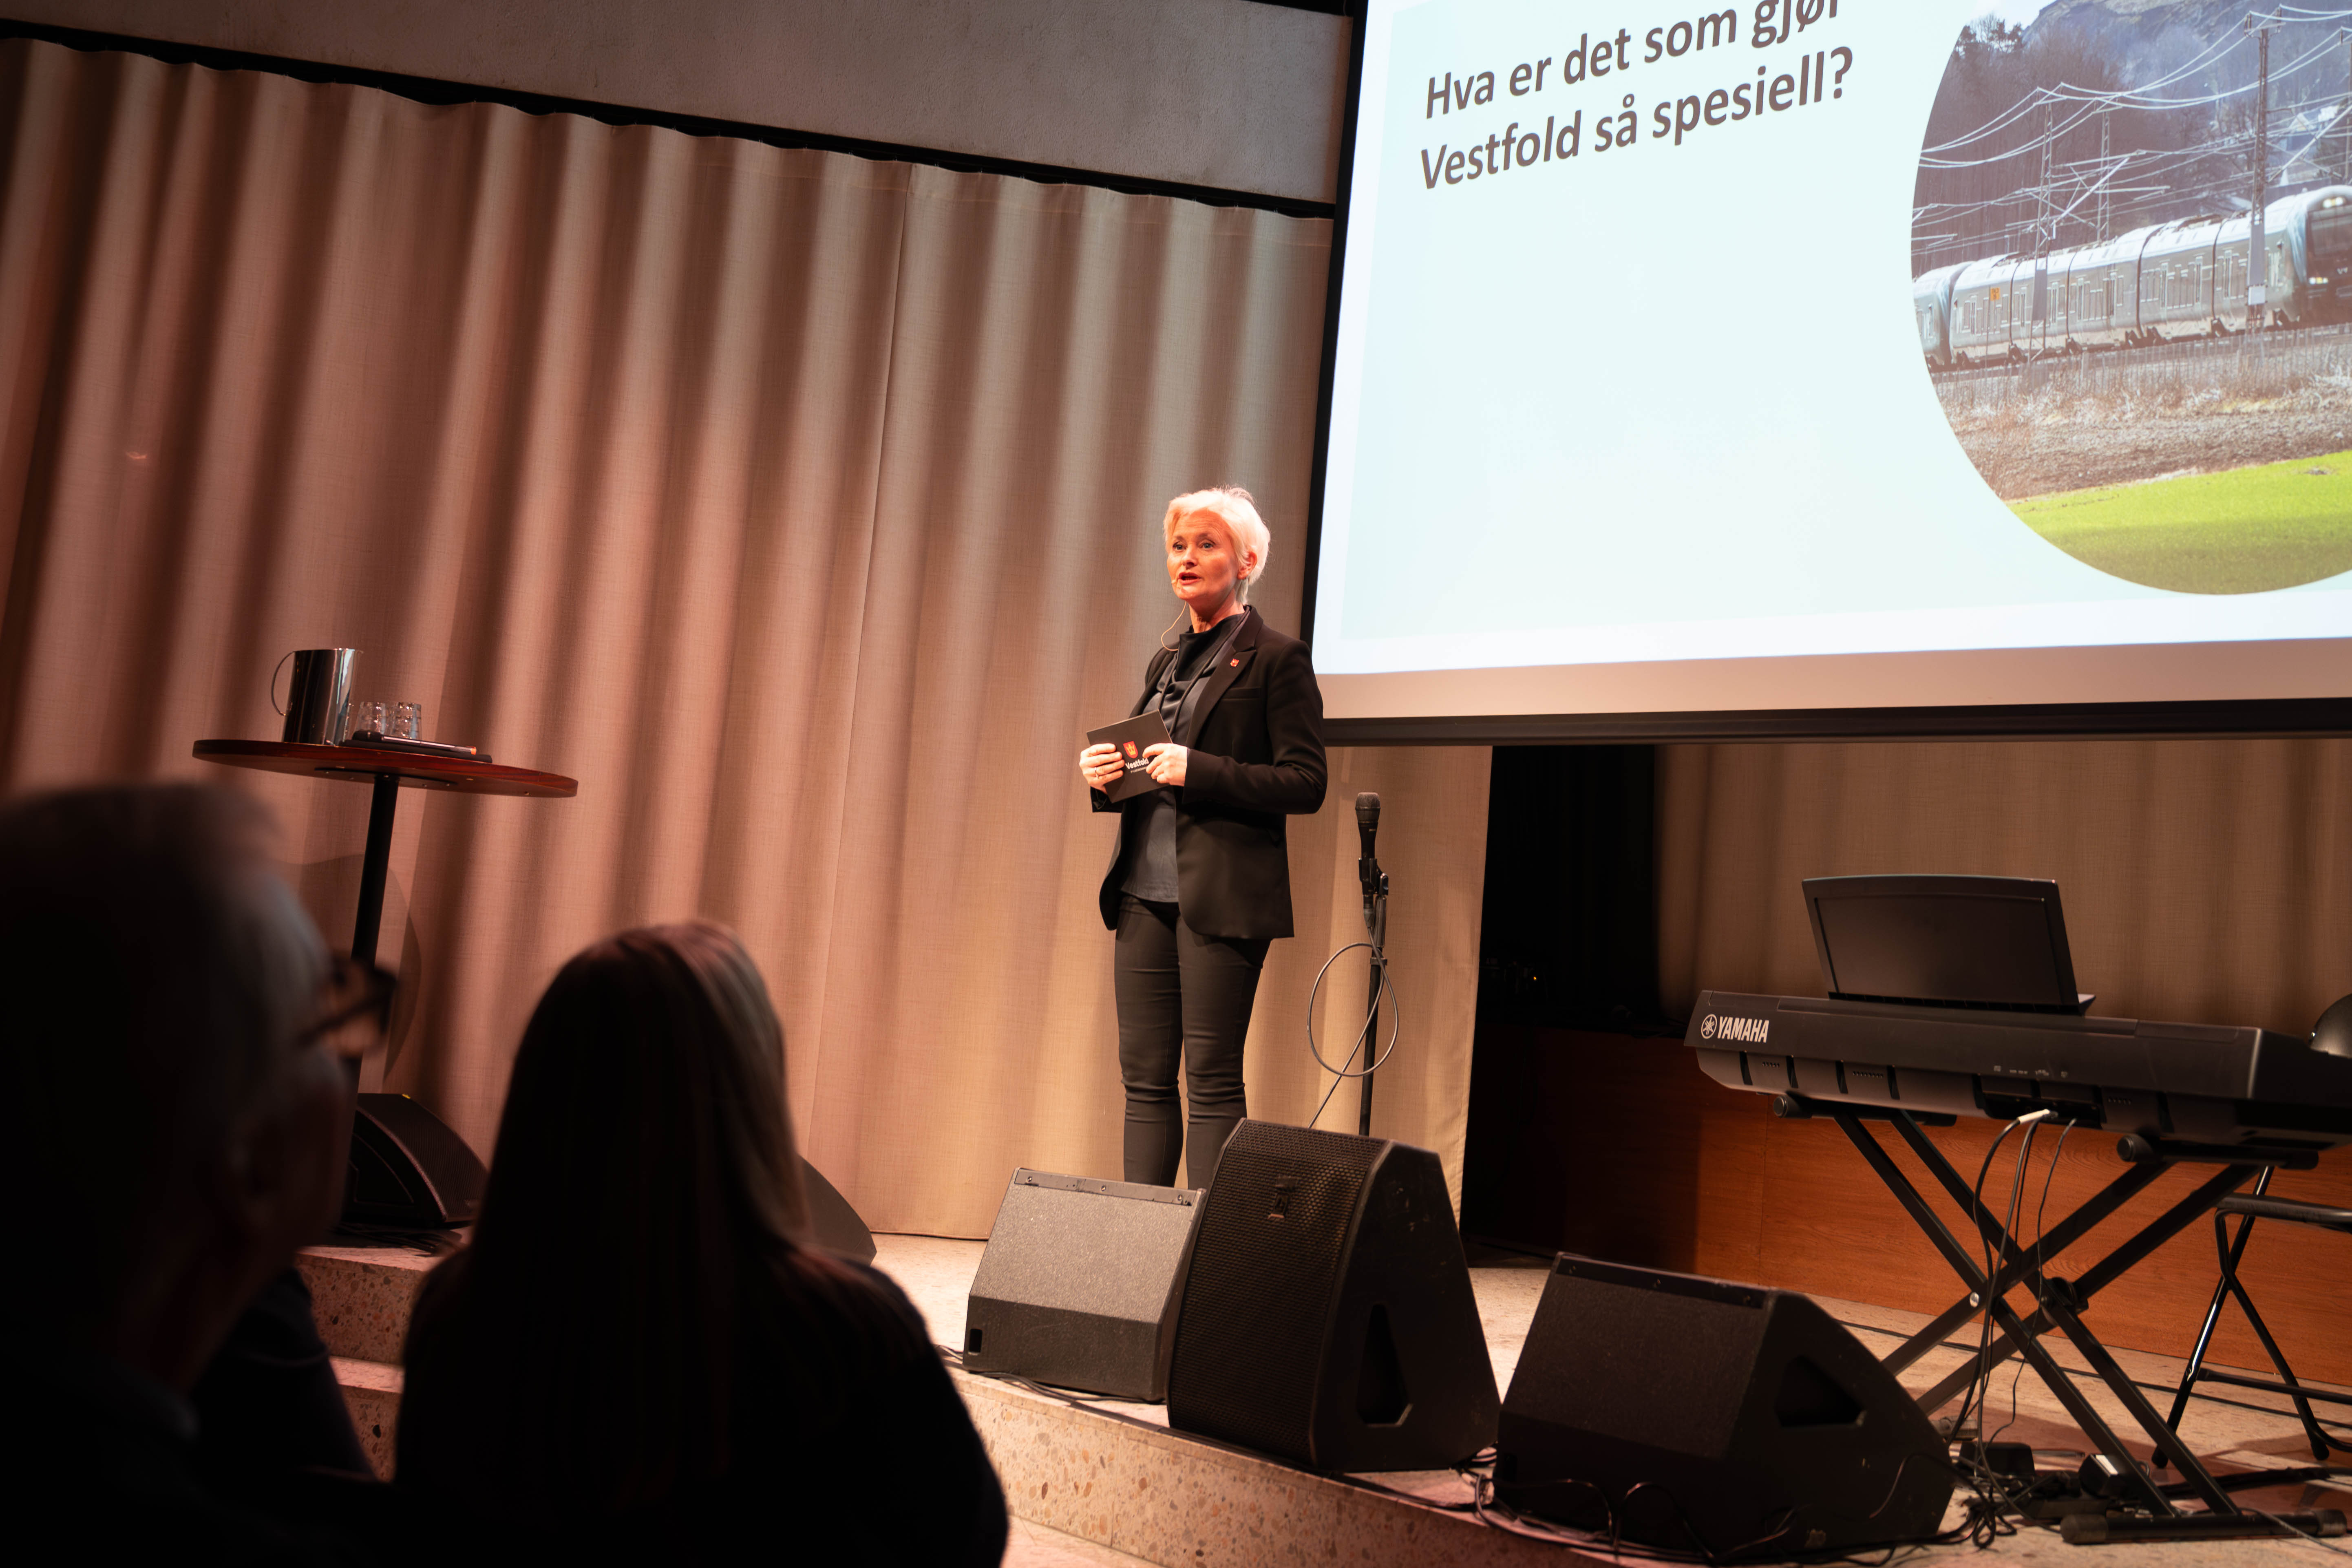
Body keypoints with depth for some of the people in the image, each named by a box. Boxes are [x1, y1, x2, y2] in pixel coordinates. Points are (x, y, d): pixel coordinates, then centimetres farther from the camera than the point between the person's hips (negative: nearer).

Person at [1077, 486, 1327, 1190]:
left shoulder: (1277, 658, -2)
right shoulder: (1166, 660, 20)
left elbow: (1305, 784, -8)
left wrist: (1197, 769, -17)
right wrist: (1105, 775, 3)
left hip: (1221, 894, -7)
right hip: (1146, 889, 7)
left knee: (1213, 1079, -6)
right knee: (1145, 1077, 7)